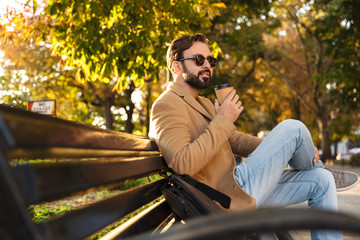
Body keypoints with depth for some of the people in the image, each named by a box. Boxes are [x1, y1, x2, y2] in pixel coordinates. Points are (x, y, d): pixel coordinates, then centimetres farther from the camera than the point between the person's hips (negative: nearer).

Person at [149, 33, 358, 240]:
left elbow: (236, 140, 18)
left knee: (321, 179, 6)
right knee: (292, 128, -13)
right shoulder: (166, 105, -12)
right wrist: (223, 121, -21)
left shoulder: (204, 104, 20)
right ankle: (314, 166, 20)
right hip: (227, 198, -10)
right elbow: (183, 164, -27)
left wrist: (282, 149, 5)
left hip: (235, 187, 10)